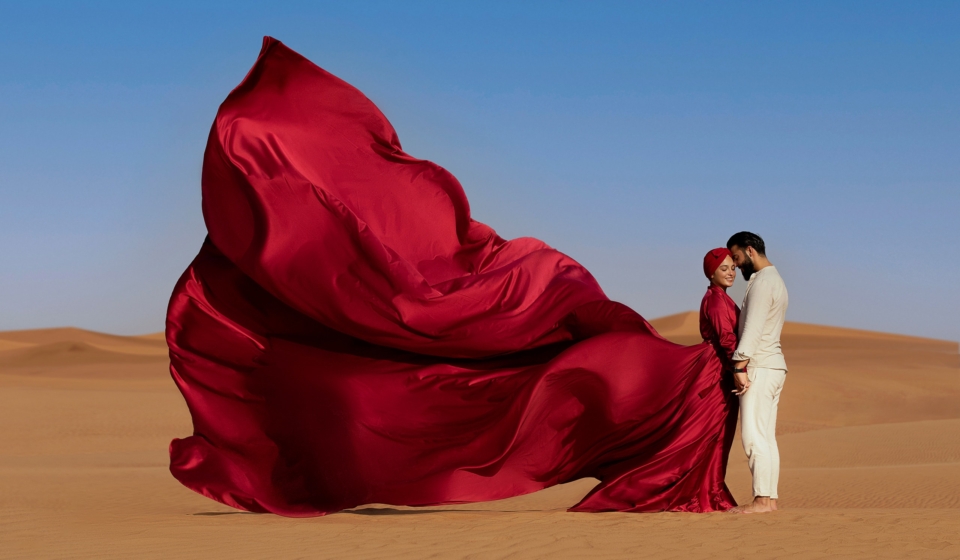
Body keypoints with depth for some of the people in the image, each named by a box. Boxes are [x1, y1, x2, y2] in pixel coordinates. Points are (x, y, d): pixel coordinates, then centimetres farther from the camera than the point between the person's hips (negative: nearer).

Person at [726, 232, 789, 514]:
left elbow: (753, 328, -20)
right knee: (766, 437, 8)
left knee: (754, 436, -12)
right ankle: (770, 498, 6)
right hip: (774, 366, 10)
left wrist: (740, 366, -23)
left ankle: (761, 500, -15)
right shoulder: (775, 280, 21)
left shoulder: (762, 282, -11)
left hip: (759, 367, -10)